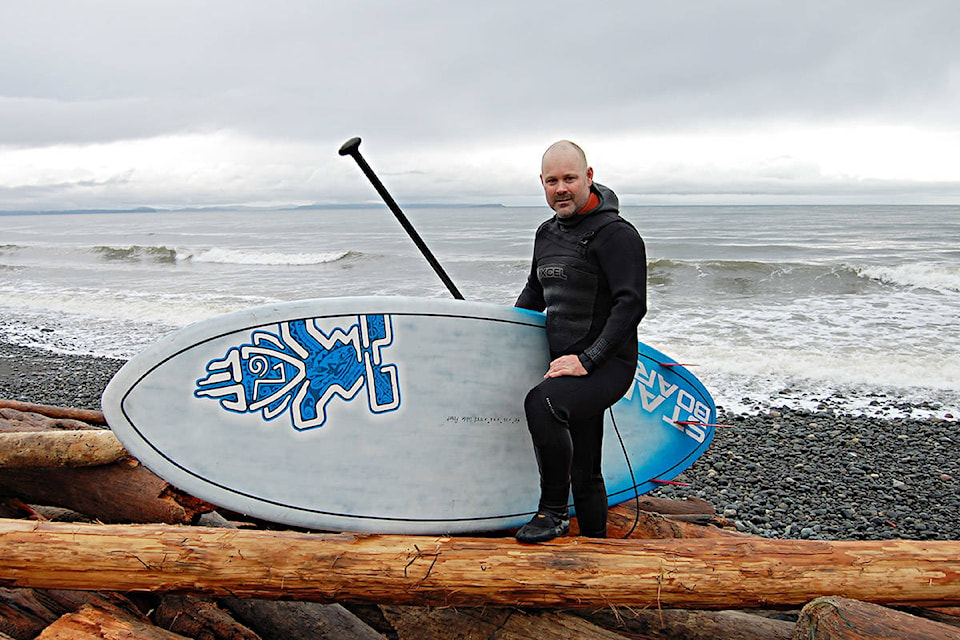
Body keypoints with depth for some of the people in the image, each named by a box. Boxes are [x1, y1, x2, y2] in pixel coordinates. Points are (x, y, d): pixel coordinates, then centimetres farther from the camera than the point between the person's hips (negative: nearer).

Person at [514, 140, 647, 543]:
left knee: (541, 402, -33)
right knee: (584, 473, 14)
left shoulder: (616, 234, -12)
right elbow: (535, 292, 27)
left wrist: (587, 360, -23)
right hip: (569, 363, 8)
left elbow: (631, 305, -20)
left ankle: (553, 512, -15)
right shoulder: (547, 234, 12)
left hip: (608, 365, -8)